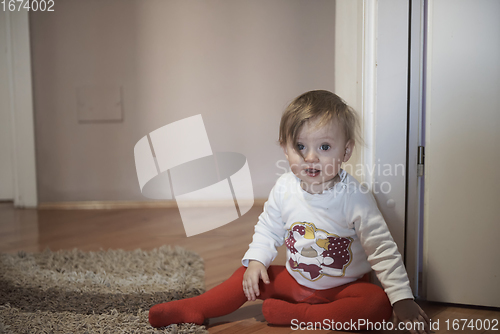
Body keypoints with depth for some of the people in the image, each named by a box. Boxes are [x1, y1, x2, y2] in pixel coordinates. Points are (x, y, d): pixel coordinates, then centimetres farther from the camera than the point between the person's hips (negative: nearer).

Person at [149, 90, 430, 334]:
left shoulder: (355, 198, -23)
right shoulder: (285, 188, -10)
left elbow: (383, 249, -19)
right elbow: (269, 227, 6)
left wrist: (402, 298, -22)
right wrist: (256, 260, -7)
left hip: (343, 287, -4)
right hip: (294, 279, 4)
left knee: (379, 305, -29)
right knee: (248, 277, -1)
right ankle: (192, 310, 10)